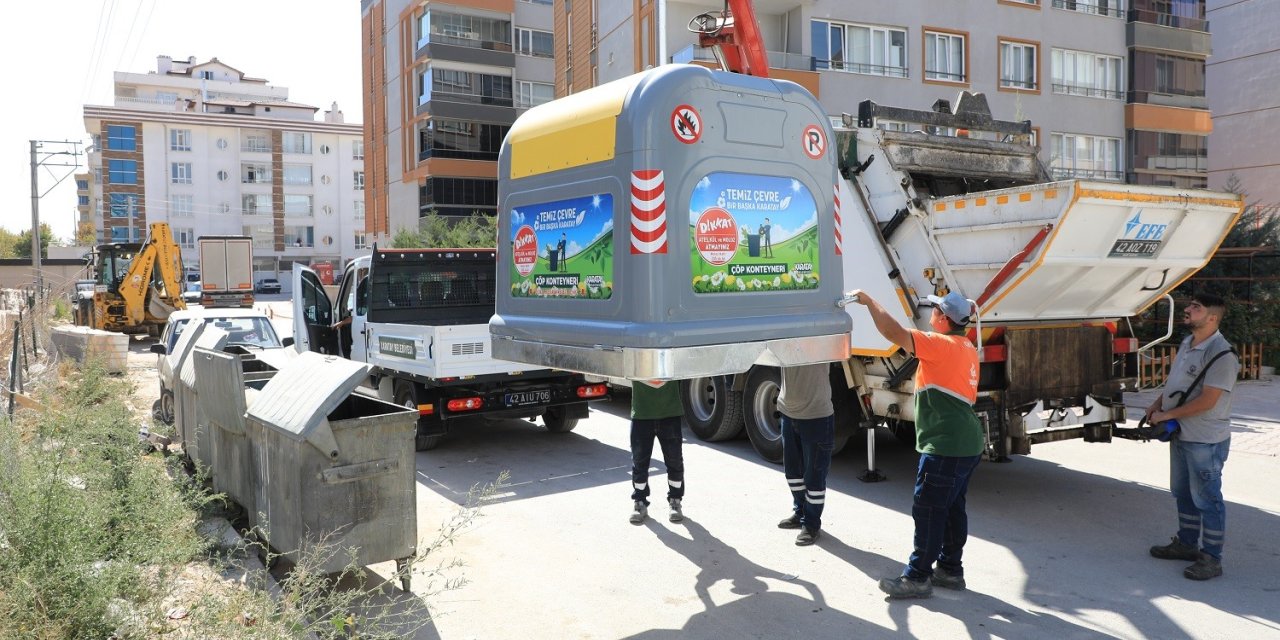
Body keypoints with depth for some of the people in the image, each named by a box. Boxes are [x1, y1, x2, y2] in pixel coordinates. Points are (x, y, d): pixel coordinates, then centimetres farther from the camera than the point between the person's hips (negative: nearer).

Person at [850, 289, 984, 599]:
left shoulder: (941, 345, -16)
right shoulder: (967, 347, 14)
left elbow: (894, 332, -24)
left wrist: (870, 301, -14)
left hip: (944, 445, -10)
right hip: (968, 443, 10)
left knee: (928, 510, -3)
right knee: (953, 507, 17)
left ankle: (918, 577, 4)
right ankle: (950, 570, 26)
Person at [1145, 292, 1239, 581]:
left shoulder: (1221, 354, -21)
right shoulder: (1187, 343, 8)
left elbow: (1207, 401, -24)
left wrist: (1167, 415, -18)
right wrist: (1157, 403, 5)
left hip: (1206, 441, -9)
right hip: (1181, 435, 9)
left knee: (1207, 498, 0)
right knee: (1183, 493, 20)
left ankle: (1211, 558, 11)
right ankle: (1186, 543, 35)